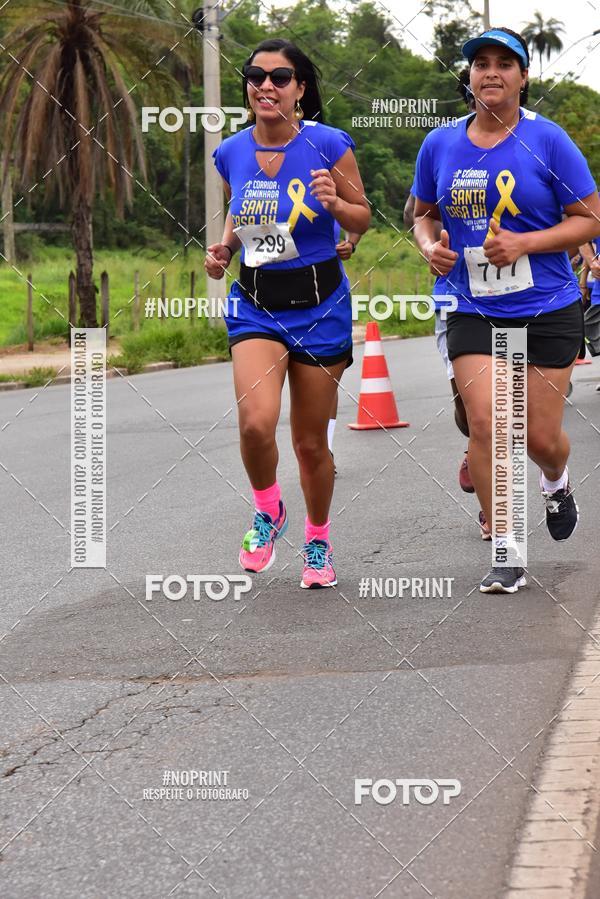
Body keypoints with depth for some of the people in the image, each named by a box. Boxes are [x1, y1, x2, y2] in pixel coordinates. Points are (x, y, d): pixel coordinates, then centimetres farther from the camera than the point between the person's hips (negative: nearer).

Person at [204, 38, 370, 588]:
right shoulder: (232, 153, 0)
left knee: (311, 442, 7)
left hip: (320, 306, -2)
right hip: (255, 305, 2)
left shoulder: (328, 145, -10)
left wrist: (334, 202, -21)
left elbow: (363, 219, 0)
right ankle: (268, 511, 9)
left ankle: (318, 542, 33)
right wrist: (225, 248, -2)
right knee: (256, 422, -22)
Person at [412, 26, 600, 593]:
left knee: (541, 437, 2)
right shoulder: (440, 145, 3)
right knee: (484, 422, -13)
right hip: (473, 312, 2)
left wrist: (524, 243, -18)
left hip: (547, 312, -2)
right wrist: (430, 245, -5)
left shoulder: (547, 140, -7)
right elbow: (423, 214, 18)